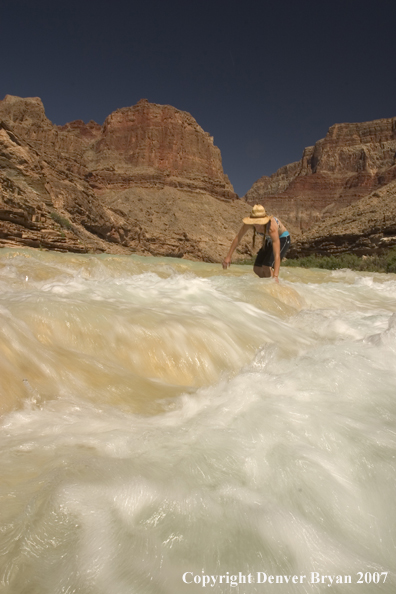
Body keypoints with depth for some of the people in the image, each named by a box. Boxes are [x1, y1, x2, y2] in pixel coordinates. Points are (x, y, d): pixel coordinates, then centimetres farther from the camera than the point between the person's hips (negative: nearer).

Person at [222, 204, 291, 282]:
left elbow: (277, 255, -43)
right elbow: (238, 238, -13)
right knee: (257, 268, 1)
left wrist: (275, 276, -49)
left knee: (266, 267, -23)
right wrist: (228, 256, -13)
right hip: (270, 240, 6)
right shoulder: (250, 223, -27)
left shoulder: (272, 228, -41)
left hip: (283, 239, -6)